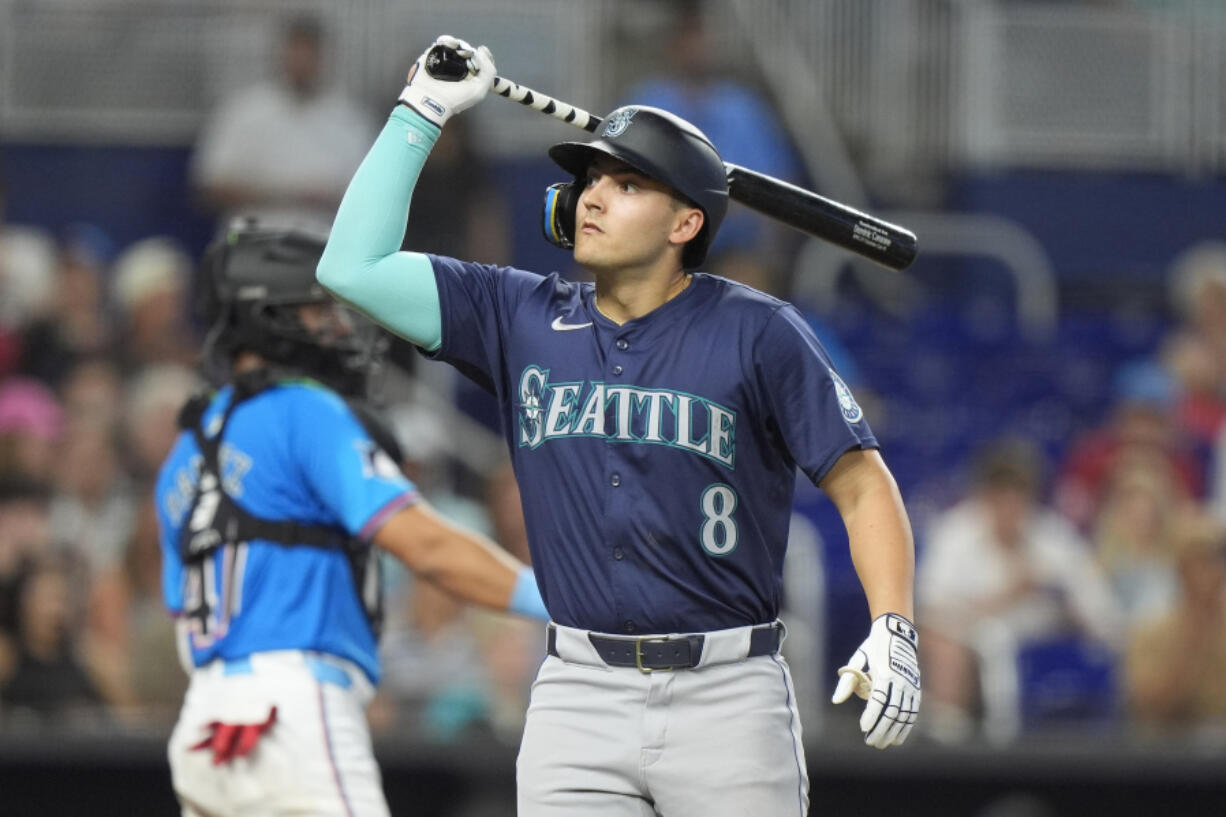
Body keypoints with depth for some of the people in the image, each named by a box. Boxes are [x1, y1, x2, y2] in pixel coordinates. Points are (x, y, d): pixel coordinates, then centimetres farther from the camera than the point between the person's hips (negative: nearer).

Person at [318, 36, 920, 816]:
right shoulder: (522, 319, 8)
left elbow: (862, 485, -2)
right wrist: (422, 111, 5)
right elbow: (354, 268, 4)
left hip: (727, 696, -3)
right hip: (580, 694, 3)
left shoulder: (758, 334, -3)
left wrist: (893, 632, -17)